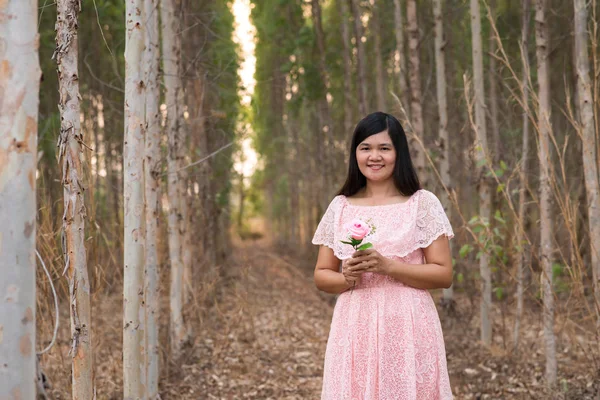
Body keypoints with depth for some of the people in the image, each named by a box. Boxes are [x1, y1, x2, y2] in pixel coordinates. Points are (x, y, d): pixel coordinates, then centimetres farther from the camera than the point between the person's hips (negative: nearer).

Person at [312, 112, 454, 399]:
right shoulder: (340, 207, 7)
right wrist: (348, 278, -10)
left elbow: (443, 274, -4)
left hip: (407, 329, -2)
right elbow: (321, 275, 11)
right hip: (354, 330, 3)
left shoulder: (423, 204, -1)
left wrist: (387, 266, -16)